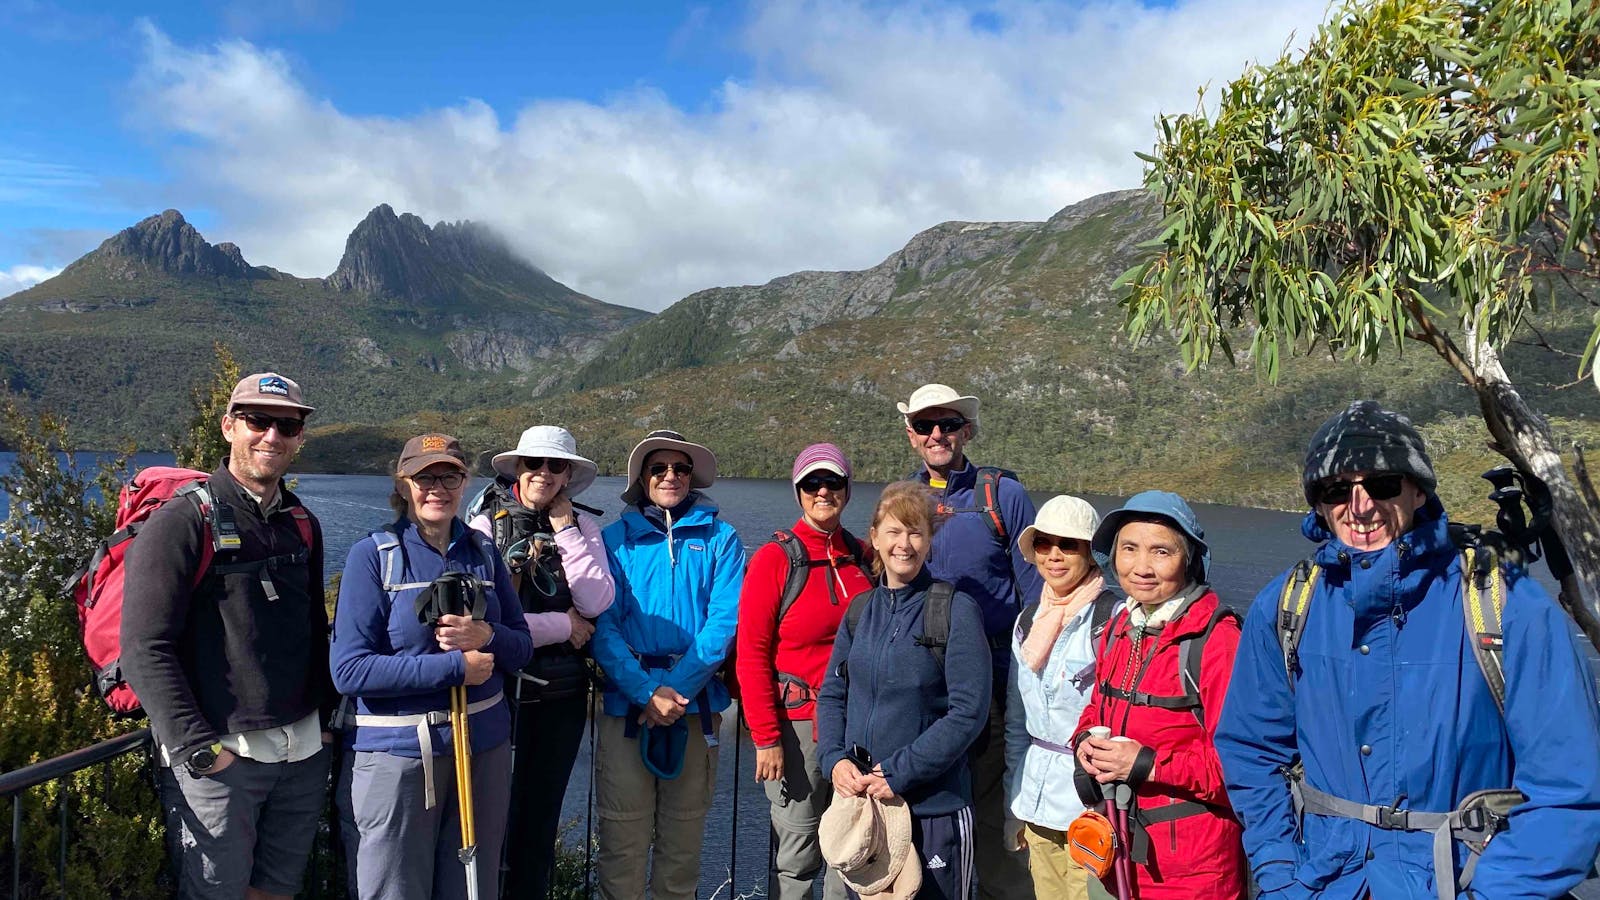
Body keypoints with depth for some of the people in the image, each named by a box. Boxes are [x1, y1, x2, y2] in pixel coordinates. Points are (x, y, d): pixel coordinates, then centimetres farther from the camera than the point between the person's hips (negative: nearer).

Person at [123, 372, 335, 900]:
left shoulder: (303, 524, 10)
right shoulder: (182, 524, -10)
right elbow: (146, 651, -15)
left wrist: (325, 718, 13)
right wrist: (200, 749, -17)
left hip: (304, 753, 6)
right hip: (218, 757, -6)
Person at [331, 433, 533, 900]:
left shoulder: (483, 552, 6)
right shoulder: (372, 554, -7)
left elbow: (522, 647, 9)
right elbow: (348, 670, -15)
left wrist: (487, 636, -14)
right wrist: (456, 666, -18)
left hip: (484, 745, 4)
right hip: (396, 752, -4)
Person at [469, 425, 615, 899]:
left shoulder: (582, 527, 3)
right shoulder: (484, 527, -7)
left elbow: (597, 603, -11)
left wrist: (565, 528, -10)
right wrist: (563, 625, -10)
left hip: (563, 694, 3)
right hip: (500, 690, -3)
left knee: (542, 818, 15)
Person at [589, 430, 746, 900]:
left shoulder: (720, 538, 6)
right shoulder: (614, 539, 6)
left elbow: (725, 621, -3)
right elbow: (602, 627, -2)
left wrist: (679, 688, -14)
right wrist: (648, 690, -14)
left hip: (697, 701, 1)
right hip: (625, 700, 0)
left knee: (684, 831, 9)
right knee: (622, 833, 0)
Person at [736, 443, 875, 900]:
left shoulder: (863, 557, 7)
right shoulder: (775, 558, -7)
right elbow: (751, 655, -9)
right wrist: (766, 737, -13)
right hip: (798, 723, -4)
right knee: (798, 853, 4)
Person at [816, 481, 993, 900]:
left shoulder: (956, 610, -10)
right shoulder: (860, 609, 6)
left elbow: (968, 711, -14)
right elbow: (832, 693, 9)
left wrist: (899, 772, -17)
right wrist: (835, 759, -8)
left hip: (934, 806, -5)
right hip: (858, 798, 5)